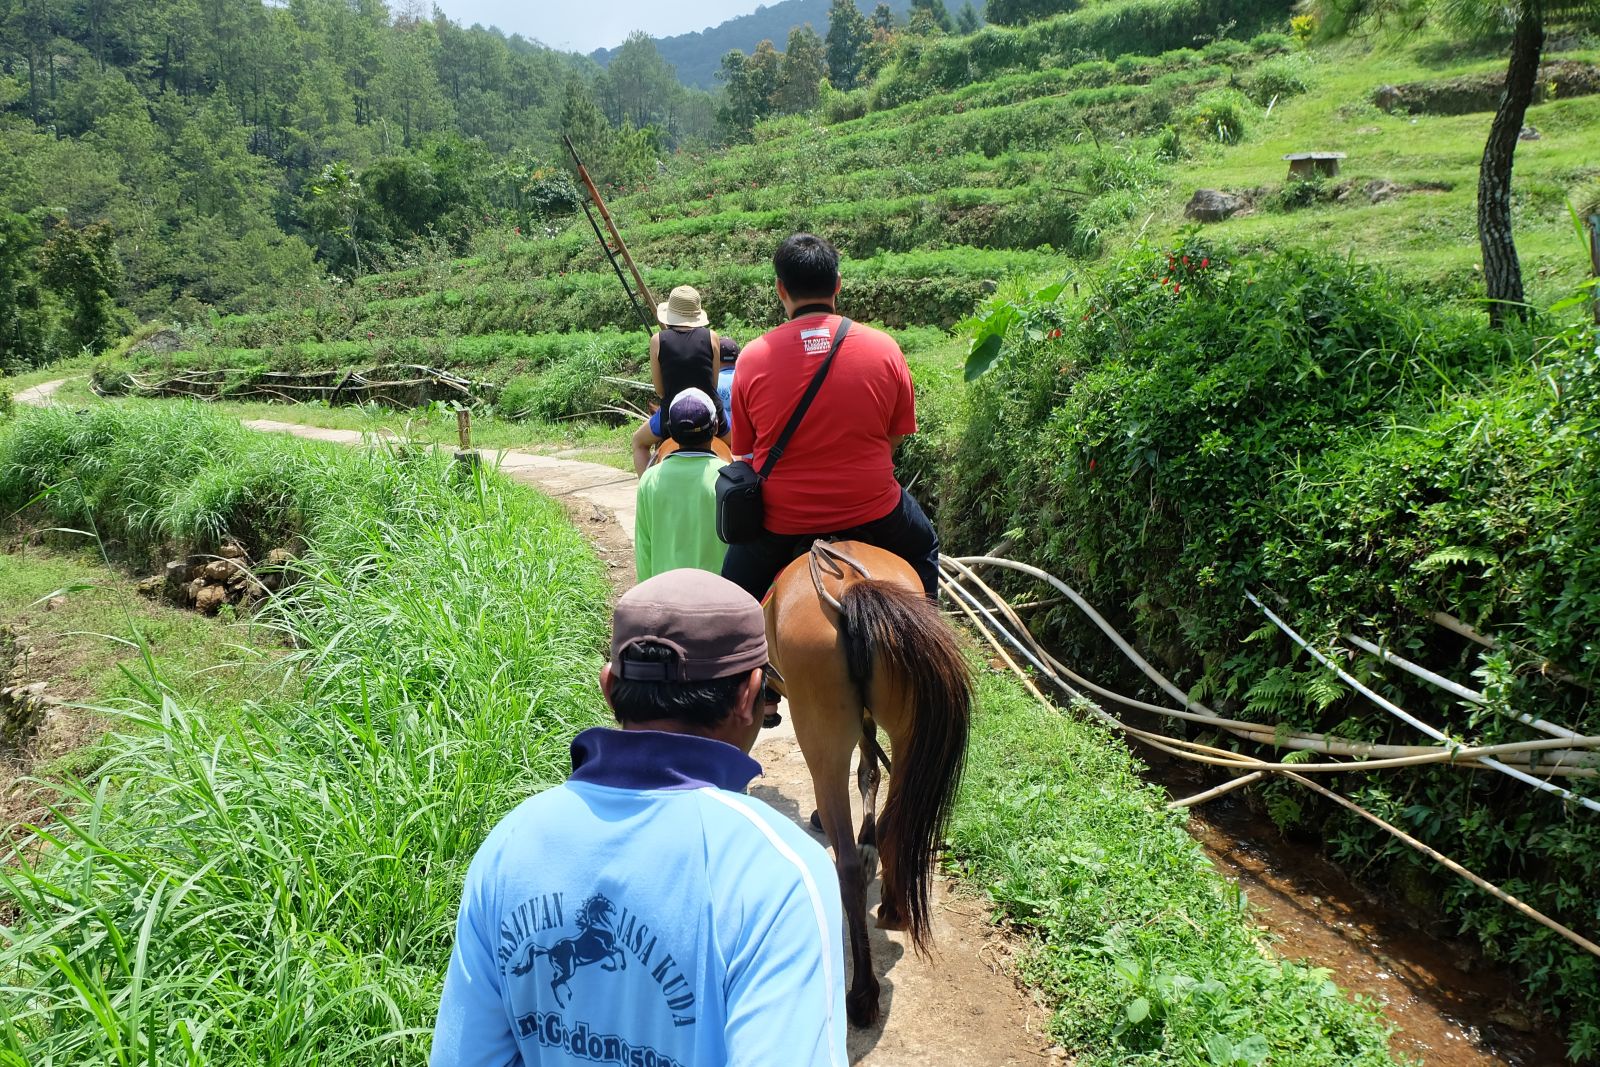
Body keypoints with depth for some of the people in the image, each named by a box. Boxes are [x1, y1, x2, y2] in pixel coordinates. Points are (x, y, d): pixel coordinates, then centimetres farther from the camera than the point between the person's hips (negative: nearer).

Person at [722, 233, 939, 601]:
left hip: (779, 519, 0)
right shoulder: (884, 348, -8)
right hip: (872, 511, 0)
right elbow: (896, 436, 2)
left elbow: (743, 449, 0)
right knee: (923, 548, 33)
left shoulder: (752, 357, -9)